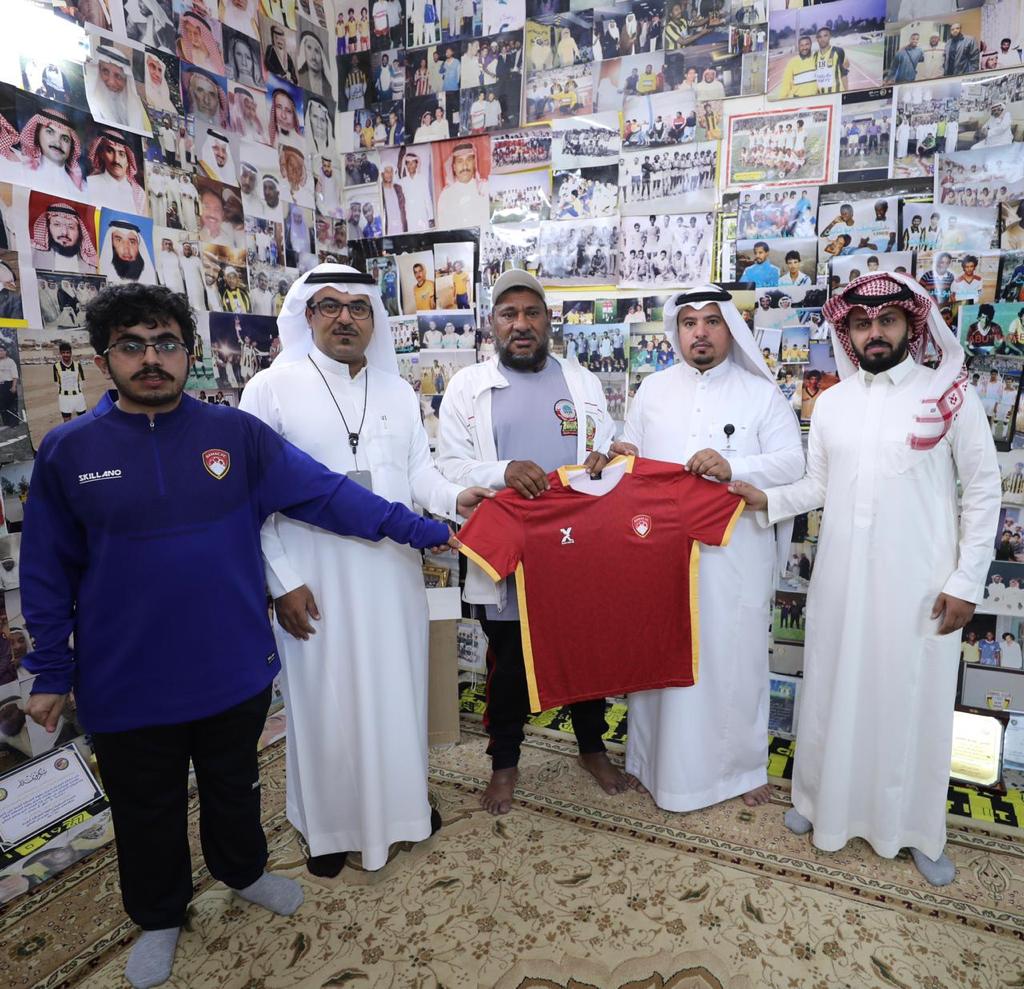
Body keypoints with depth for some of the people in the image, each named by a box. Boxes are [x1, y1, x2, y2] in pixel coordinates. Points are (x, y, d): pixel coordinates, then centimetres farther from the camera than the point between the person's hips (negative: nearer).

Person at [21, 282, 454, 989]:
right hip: (127, 685, 0)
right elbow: (47, 573, 0)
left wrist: (420, 530, -15)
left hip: (233, 670, 1)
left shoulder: (238, 434, -7)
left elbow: (326, 493, -10)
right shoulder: (68, 452, -6)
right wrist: (51, 673, 2)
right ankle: (159, 917, 47)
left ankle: (243, 870, 51)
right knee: (147, 811, 20)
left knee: (234, 787, 23)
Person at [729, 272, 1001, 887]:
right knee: (835, 693, 14)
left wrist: (967, 581, -7)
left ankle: (917, 829, 30)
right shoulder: (832, 402, 6)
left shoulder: (951, 394, -4)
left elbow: (984, 489, -3)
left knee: (914, 702, 9)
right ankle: (826, 802, 34)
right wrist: (767, 500, -8)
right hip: (842, 578, 3)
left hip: (919, 583, -3)